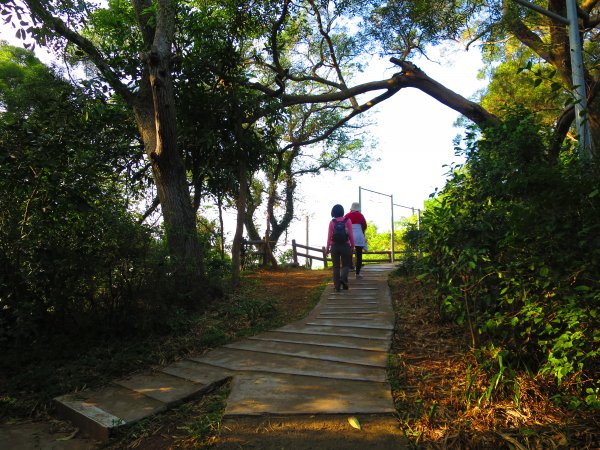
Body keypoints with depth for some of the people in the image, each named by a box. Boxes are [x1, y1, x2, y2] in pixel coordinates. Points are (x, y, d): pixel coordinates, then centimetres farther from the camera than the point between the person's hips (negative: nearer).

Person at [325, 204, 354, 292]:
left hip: (334, 246, 1)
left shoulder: (332, 222, -1)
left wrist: (327, 249, 4)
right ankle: (343, 278, -16)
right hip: (345, 246, -1)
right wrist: (352, 246, 3)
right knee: (346, 265, 11)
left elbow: (329, 236, -2)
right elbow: (351, 235, -5)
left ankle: (337, 286, 6)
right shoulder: (347, 220, -3)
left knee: (336, 266, 10)